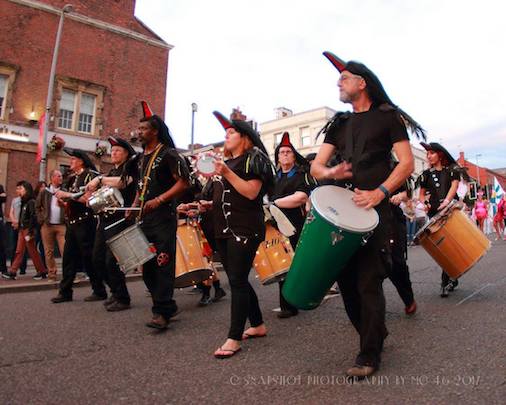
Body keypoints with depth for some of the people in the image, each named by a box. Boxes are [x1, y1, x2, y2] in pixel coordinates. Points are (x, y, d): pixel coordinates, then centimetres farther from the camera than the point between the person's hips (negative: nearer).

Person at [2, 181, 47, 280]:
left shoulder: (31, 202, -11)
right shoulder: (23, 202, 15)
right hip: (22, 229, 8)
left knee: (32, 251, -3)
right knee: (19, 251, 6)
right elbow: (22, 217, 16)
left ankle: (42, 272, 6)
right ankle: (12, 272, 6)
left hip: (28, 229, -8)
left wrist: (29, 233, -19)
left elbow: (33, 218, -17)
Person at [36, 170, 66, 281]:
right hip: (47, 225, 1)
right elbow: (37, 206, 13)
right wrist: (41, 219, 5)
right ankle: (51, 274, 11)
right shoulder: (44, 192, 8)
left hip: (61, 225, -1)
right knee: (49, 251, 4)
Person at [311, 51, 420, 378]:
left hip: (376, 211, -5)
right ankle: (376, 335, 30)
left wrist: (380, 192, -19)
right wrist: (330, 172, -13)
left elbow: (407, 163, -5)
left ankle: (369, 356, 9)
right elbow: (316, 166, 10)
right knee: (347, 280, 8)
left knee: (368, 283, -7)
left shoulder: (388, 116, 4)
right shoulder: (339, 124, 17)